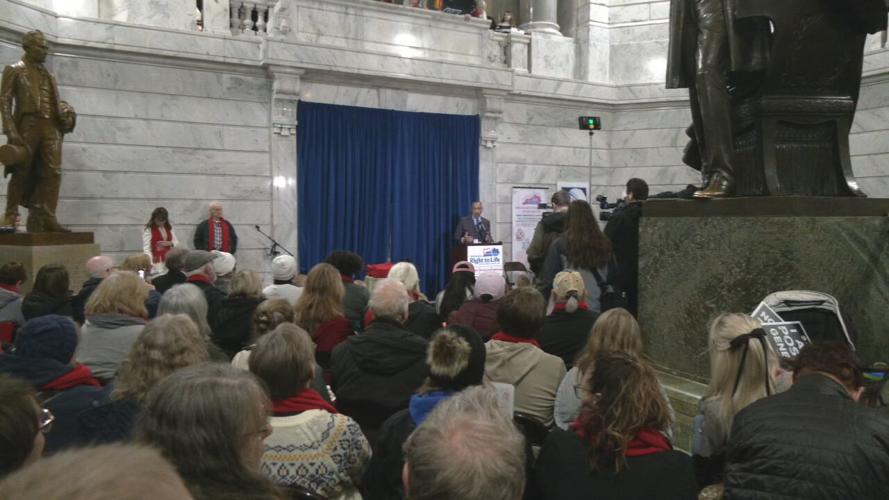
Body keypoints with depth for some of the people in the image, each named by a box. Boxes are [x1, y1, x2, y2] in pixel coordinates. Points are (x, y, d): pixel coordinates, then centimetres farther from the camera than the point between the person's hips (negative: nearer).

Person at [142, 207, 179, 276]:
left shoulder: (169, 228, 10)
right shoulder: (148, 230, -7)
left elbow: (176, 242, 16)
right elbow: (146, 247, -14)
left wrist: (170, 243, -7)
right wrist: (150, 262, -26)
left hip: (168, 259, 5)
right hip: (156, 261, -5)